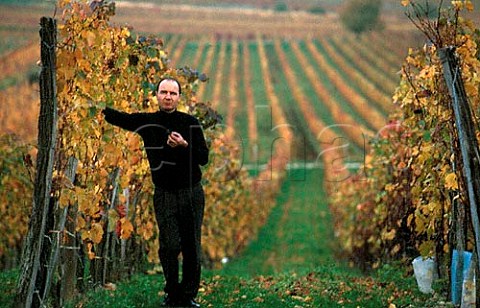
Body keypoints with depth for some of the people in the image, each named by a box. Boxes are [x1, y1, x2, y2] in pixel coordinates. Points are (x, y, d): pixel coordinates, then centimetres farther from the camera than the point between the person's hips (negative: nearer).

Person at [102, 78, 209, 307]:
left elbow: (204, 157, -2)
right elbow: (115, 116, 4)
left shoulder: (190, 123, 1)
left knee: (191, 247, 3)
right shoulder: (146, 121, 3)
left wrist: (184, 145, -19)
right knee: (170, 245, -11)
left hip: (191, 193, 0)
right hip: (164, 194, 0)